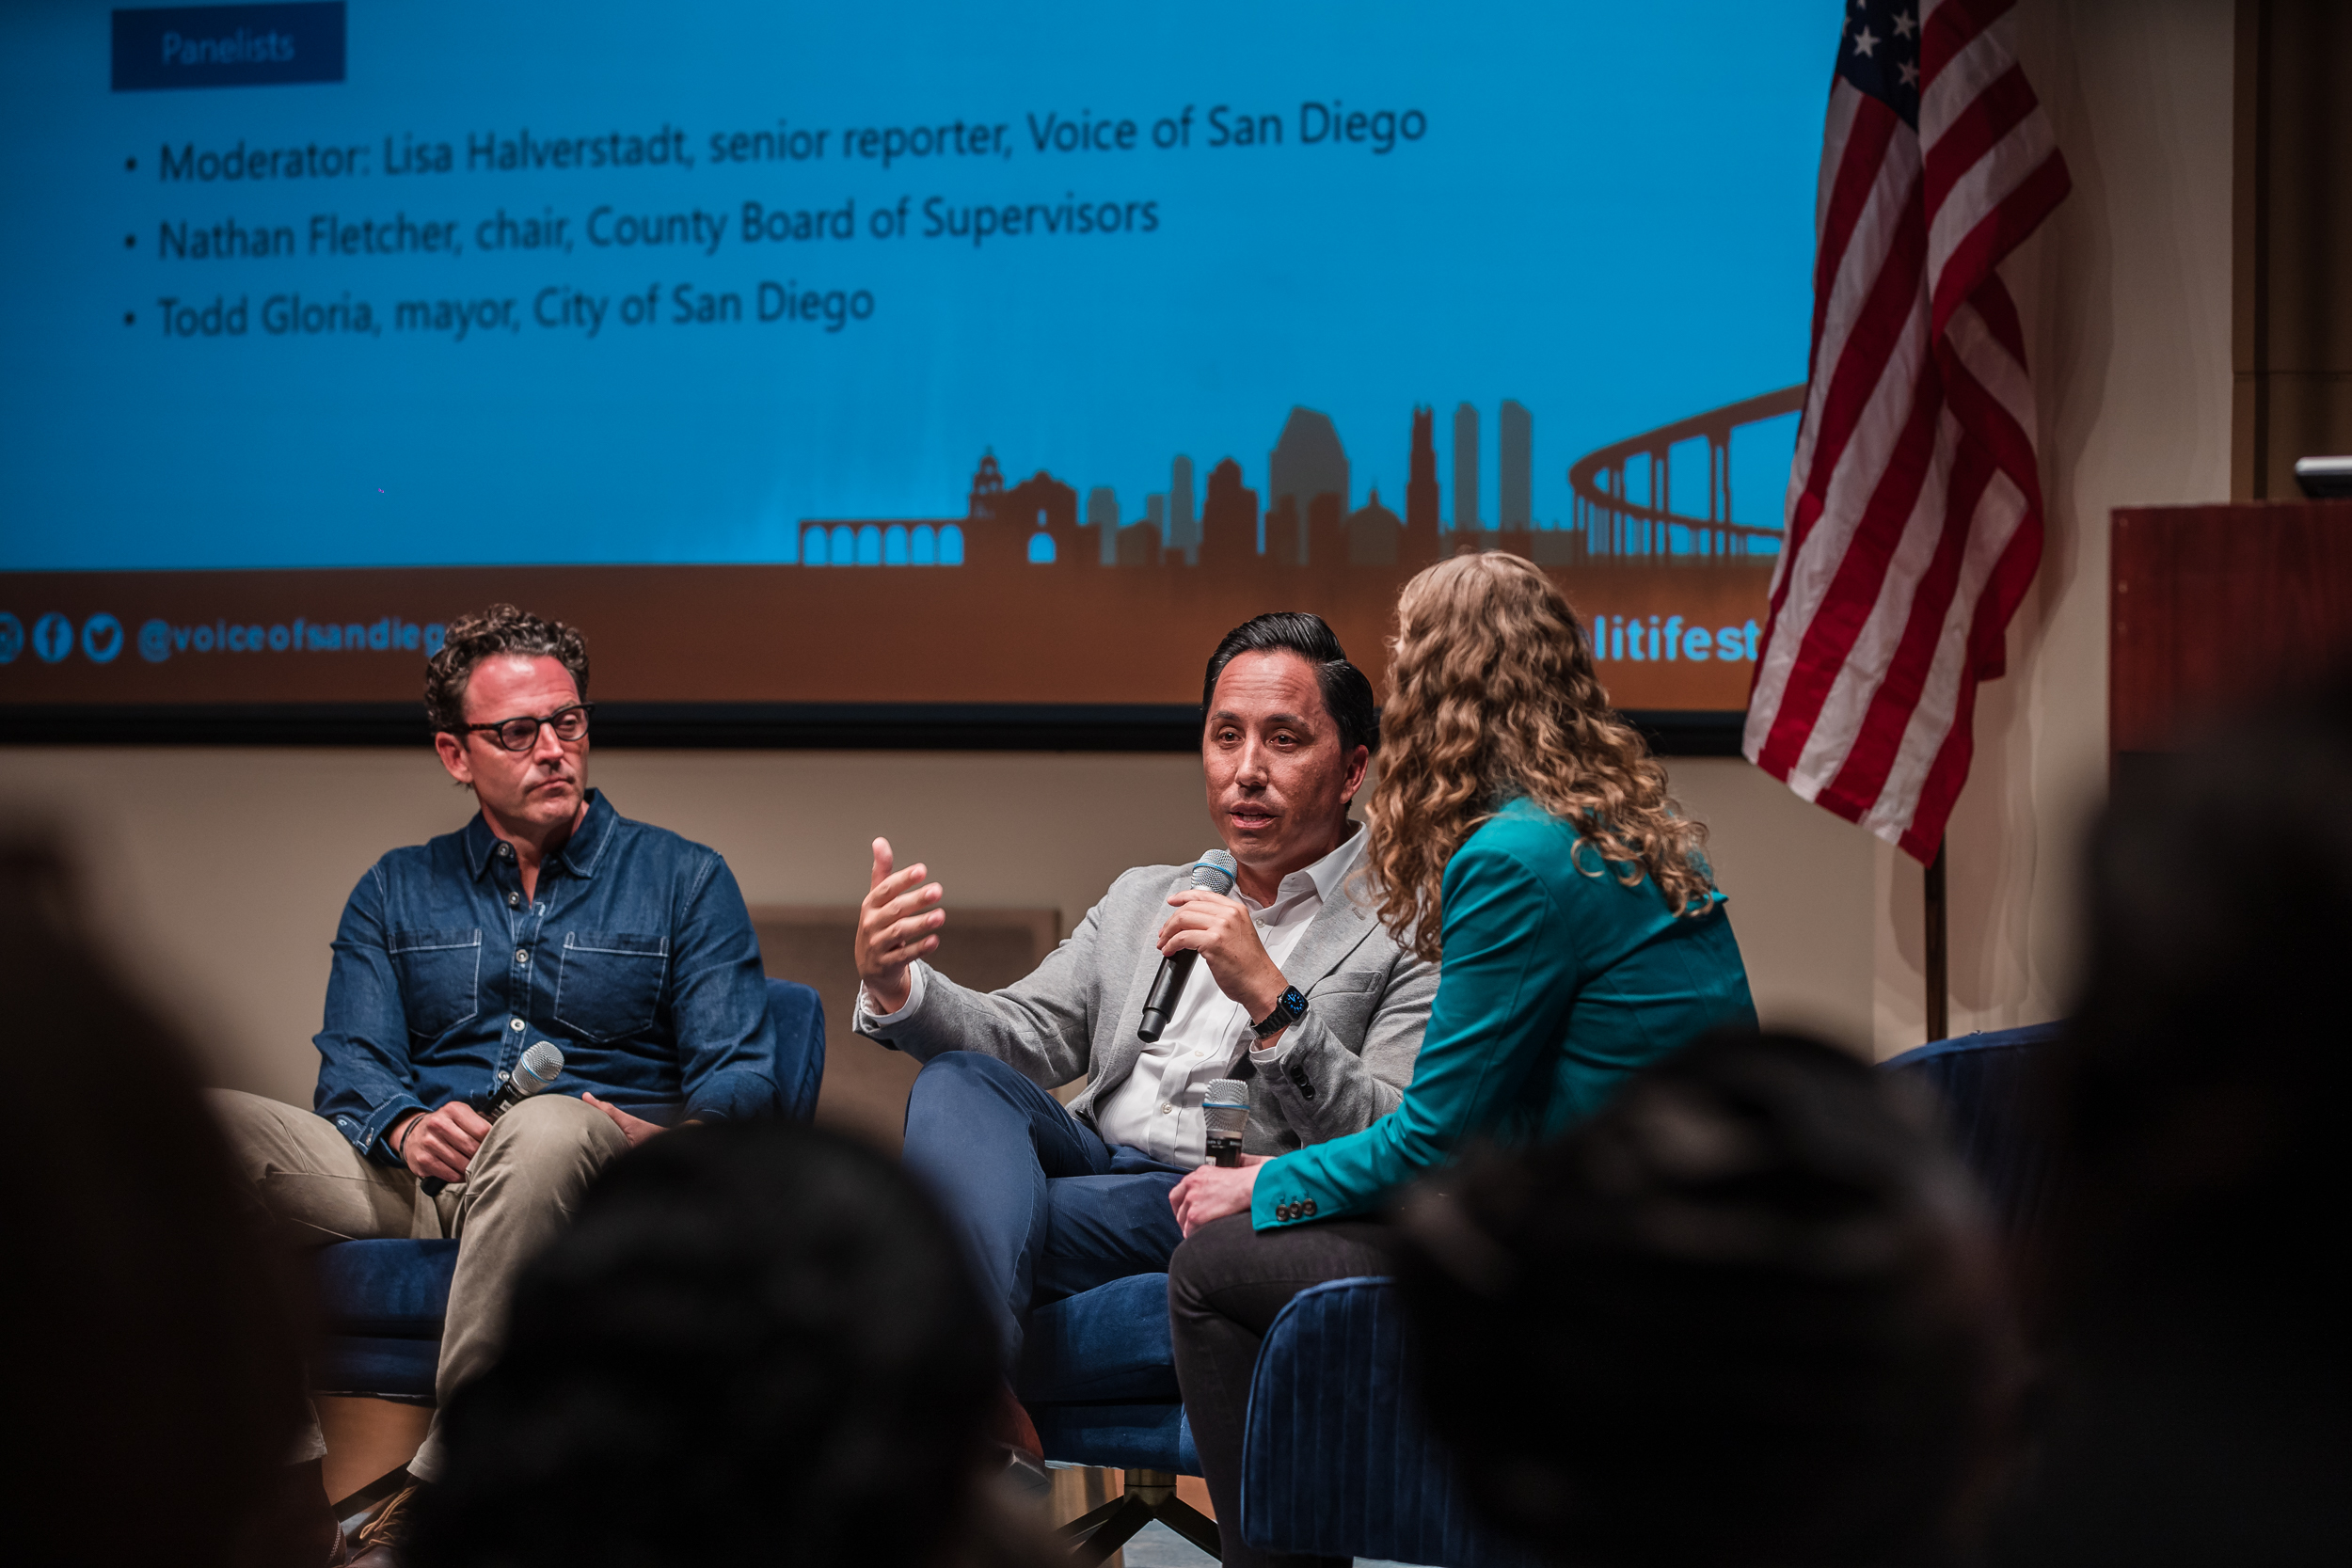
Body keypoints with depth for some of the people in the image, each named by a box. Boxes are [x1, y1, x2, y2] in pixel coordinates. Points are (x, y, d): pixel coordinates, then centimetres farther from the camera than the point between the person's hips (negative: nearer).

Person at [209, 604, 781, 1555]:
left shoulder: (684, 880, 14)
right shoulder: (395, 893, 22)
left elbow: (740, 1082, 5)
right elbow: (351, 1068, 9)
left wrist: (658, 1138, -18)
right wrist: (406, 1127, -15)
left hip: (598, 1188, -3)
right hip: (415, 1186, 3)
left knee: (549, 1129, -42)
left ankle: (438, 1486, -39)